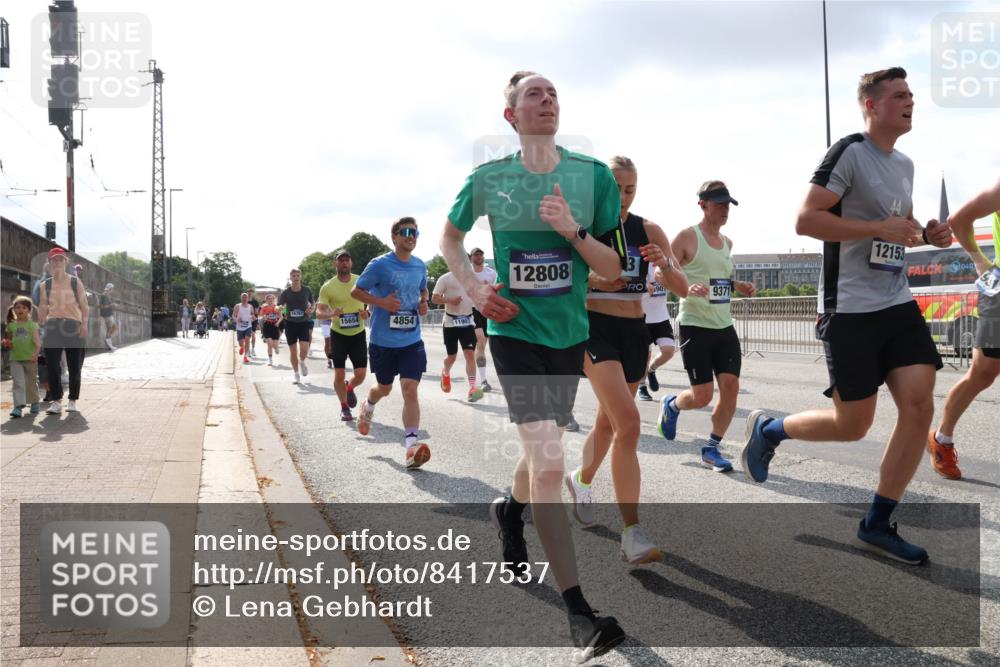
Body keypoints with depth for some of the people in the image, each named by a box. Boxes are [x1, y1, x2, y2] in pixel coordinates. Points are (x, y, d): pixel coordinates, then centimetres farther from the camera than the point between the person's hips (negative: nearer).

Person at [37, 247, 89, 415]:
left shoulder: (75, 282, 7)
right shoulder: (45, 285, 11)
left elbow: (84, 306, 4)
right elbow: (42, 309, 13)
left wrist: (84, 323, -10)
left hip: (74, 327, -1)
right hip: (53, 327, 1)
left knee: (75, 366, 3)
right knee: (51, 365, -7)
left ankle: (72, 401, 14)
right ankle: (56, 401, 0)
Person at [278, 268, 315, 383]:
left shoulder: (306, 290, -2)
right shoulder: (286, 292, -5)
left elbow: (312, 304, 13)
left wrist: (310, 310, -8)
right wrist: (281, 314, -25)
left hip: (304, 323, 0)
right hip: (290, 323, 0)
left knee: (304, 349, -16)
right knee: (293, 351, 4)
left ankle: (302, 362, 19)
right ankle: (296, 374, 21)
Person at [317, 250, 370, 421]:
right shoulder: (328, 286, -7)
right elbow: (319, 312, -8)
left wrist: (367, 313, -15)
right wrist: (331, 314, -30)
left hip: (358, 333, 1)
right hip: (338, 334, -1)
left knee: (360, 374, -3)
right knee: (339, 374, -2)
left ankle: (350, 388, 33)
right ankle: (344, 407, 19)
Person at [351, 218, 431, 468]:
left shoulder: (420, 266, 5)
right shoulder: (379, 265, -10)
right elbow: (355, 291, -3)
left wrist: (423, 303, 2)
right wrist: (381, 302, -18)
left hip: (411, 341, 2)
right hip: (383, 341, -2)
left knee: (410, 389, -11)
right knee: (384, 387, 16)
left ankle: (411, 447, -13)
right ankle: (368, 407, 53)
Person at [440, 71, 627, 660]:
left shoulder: (593, 175, -2)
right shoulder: (489, 179, -3)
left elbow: (613, 269, -2)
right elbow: (450, 238, 15)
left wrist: (572, 230, -19)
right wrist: (475, 289, -1)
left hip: (570, 333, 3)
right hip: (514, 330, -3)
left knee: (542, 449, 20)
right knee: (548, 457, -17)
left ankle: (510, 512, 55)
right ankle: (579, 611, -10)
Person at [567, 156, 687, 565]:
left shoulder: (649, 231, 4)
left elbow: (682, 288, 0)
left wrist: (665, 263, -21)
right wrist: (594, 280, -20)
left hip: (635, 331, 5)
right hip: (596, 329, -5)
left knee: (608, 423, 19)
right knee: (629, 424, -20)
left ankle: (581, 481, 49)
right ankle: (632, 534, -17)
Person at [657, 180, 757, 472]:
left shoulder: (727, 242, 14)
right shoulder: (687, 237, -8)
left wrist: (739, 286, 10)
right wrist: (687, 289, -26)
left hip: (725, 327, 7)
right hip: (695, 326, -7)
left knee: (731, 387, -3)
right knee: (702, 396, -7)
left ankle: (711, 449, 12)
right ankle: (672, 405, 28)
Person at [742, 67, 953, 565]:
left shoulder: (904, 164, 16)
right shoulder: (849, 152, -10)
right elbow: (806, 220, -19)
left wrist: (925, 234, 8)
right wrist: (881, 227, -22)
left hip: (898, 304, 8)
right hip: (850, 310, -8)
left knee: (920, 405, -4)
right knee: (852, 425, -2)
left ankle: (877, 525, 8)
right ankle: (766, 429, 26)